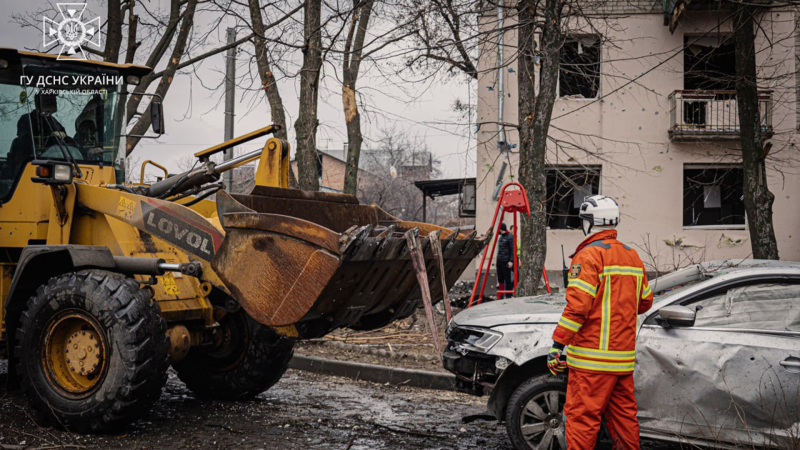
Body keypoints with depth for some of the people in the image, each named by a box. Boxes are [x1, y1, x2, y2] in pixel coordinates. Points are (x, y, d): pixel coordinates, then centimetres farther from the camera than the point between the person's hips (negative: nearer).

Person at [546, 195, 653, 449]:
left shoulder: (589, 255, -11)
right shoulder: (632, 256, 14)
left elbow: (577, 305, -18)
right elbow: (645, 302, 21)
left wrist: (558, 344, -15)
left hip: (593, 356, -8)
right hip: (624, 356, 8)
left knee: (582, 417, -5)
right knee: (624, 416, 15)